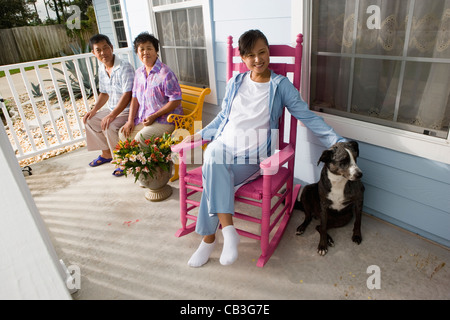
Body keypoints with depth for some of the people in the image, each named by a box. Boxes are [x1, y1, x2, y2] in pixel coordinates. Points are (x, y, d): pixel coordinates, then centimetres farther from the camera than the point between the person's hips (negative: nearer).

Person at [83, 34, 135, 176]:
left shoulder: (125, 67, -20)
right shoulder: (102, 69, 7)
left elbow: (127, 95, -27)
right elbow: (104, 93, 18)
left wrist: (112, 115, -30)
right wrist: (94, 109, 5)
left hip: (128, 110, -9)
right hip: (112, 109, 10)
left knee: (110, 126, -30)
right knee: (90, 120, 12)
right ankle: (106, 154, 25)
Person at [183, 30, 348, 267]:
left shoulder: (281, 85, 4)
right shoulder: (235, 83, 15)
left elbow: (307, 116, 1)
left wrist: (336, 141, -7)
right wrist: (200, 134, 20)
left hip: (253, 154, -3)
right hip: (223, 144, 4)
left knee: (213, 180, -27)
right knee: (213, 161, -31)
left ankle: (208, 239, -12)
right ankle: (228, 231, -27)